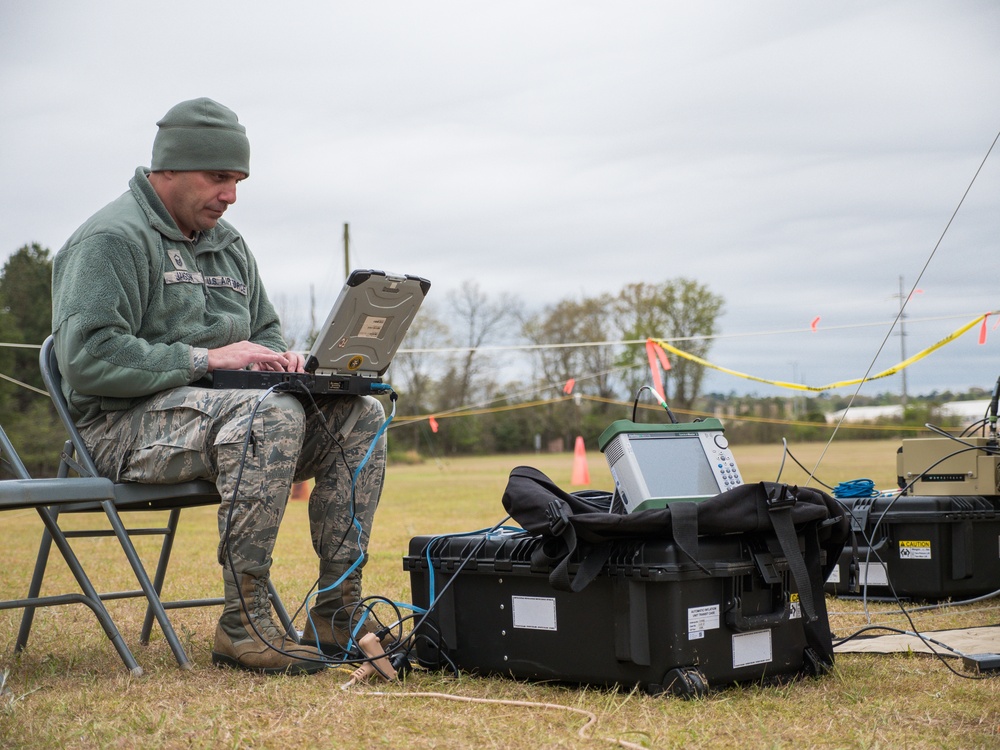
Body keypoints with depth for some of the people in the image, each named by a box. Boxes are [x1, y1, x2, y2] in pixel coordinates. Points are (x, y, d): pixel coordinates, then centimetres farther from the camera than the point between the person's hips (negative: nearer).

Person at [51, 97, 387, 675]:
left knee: (361, 416, -9)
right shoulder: (113, 239, -9)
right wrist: (205, 360, -24)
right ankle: (243, 625, -30)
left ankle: (338, 612, -12)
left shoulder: (228, 243, 18)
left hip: (218, 407, 9)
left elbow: (265, 330, 28)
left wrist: (280, 357, 2)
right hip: (128, 426, -8)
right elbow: (87, 357, -20)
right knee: (272, 416, -36)